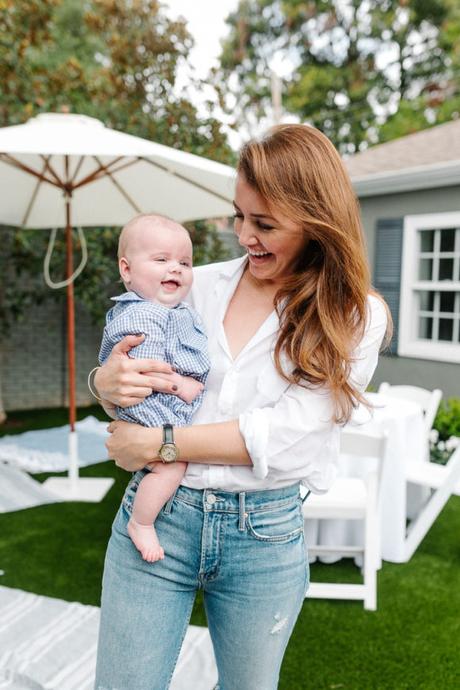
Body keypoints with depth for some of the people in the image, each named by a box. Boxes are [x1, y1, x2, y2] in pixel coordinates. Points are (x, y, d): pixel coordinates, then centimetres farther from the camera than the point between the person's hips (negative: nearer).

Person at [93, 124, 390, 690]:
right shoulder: (198, 285, 2)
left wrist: (160, 443, -14)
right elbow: (128, 375, 10)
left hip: (266, 534, -1)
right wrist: (107, 382, -15)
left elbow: (287, 435, -15)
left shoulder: (356, 316, -6)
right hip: (156, 514, 2)